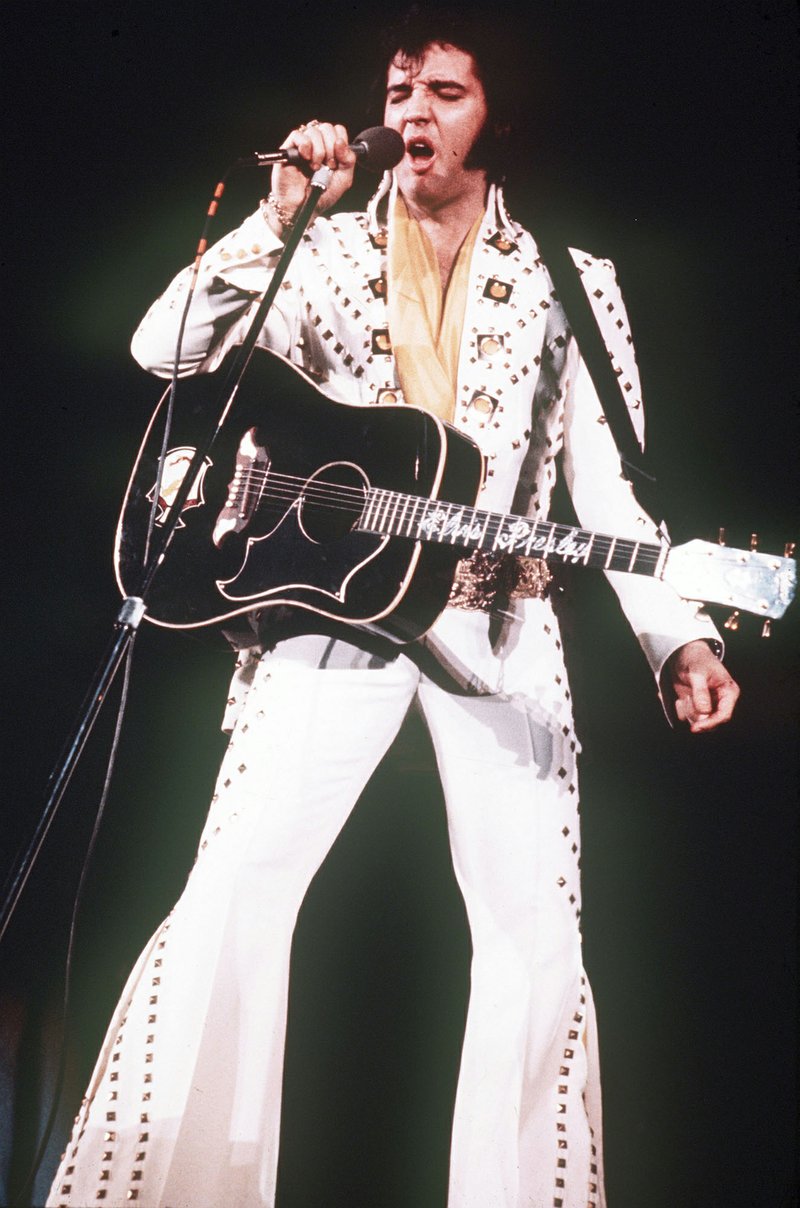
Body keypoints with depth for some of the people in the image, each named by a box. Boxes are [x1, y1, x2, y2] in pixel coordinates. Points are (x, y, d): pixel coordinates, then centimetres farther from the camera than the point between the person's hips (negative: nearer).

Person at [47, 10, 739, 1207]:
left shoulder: (572, 287, 9)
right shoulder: (326, 254, 10)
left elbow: (608, 490, 2)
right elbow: (165, 351, -3)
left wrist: (678, 637, -11)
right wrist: (277, 218, -11)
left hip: (499, 629, 1)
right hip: (329, 607, 0)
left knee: (537, 933, -5)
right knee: (232, 896, -9)